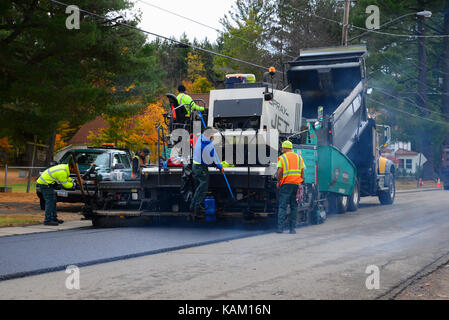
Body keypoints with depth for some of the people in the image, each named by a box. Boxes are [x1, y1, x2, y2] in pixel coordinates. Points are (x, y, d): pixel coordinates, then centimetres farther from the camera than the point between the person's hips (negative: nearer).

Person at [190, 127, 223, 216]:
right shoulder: (210, 146, -22)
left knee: (199, 188, 20)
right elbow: (214, 158, -8)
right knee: (203, 190, 0)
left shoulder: (200, 138, -3)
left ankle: (193, 206, 24)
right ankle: (198, 210, 0)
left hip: (195, 166, 8)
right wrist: (220, 167, 7)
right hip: (202, 169, -8)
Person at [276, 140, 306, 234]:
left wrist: (278, 182, 5)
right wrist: (301, 184, 13)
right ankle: (292, 228, 4)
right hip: (297, 184, 3)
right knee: (294, 207, 7)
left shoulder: (282, 158, 1)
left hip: (286, 184, -3)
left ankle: (280, 227, -9)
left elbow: (279, 172, -8)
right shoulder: (299, 157, 14)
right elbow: (302, 172, 9)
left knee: (282, 206, -2)